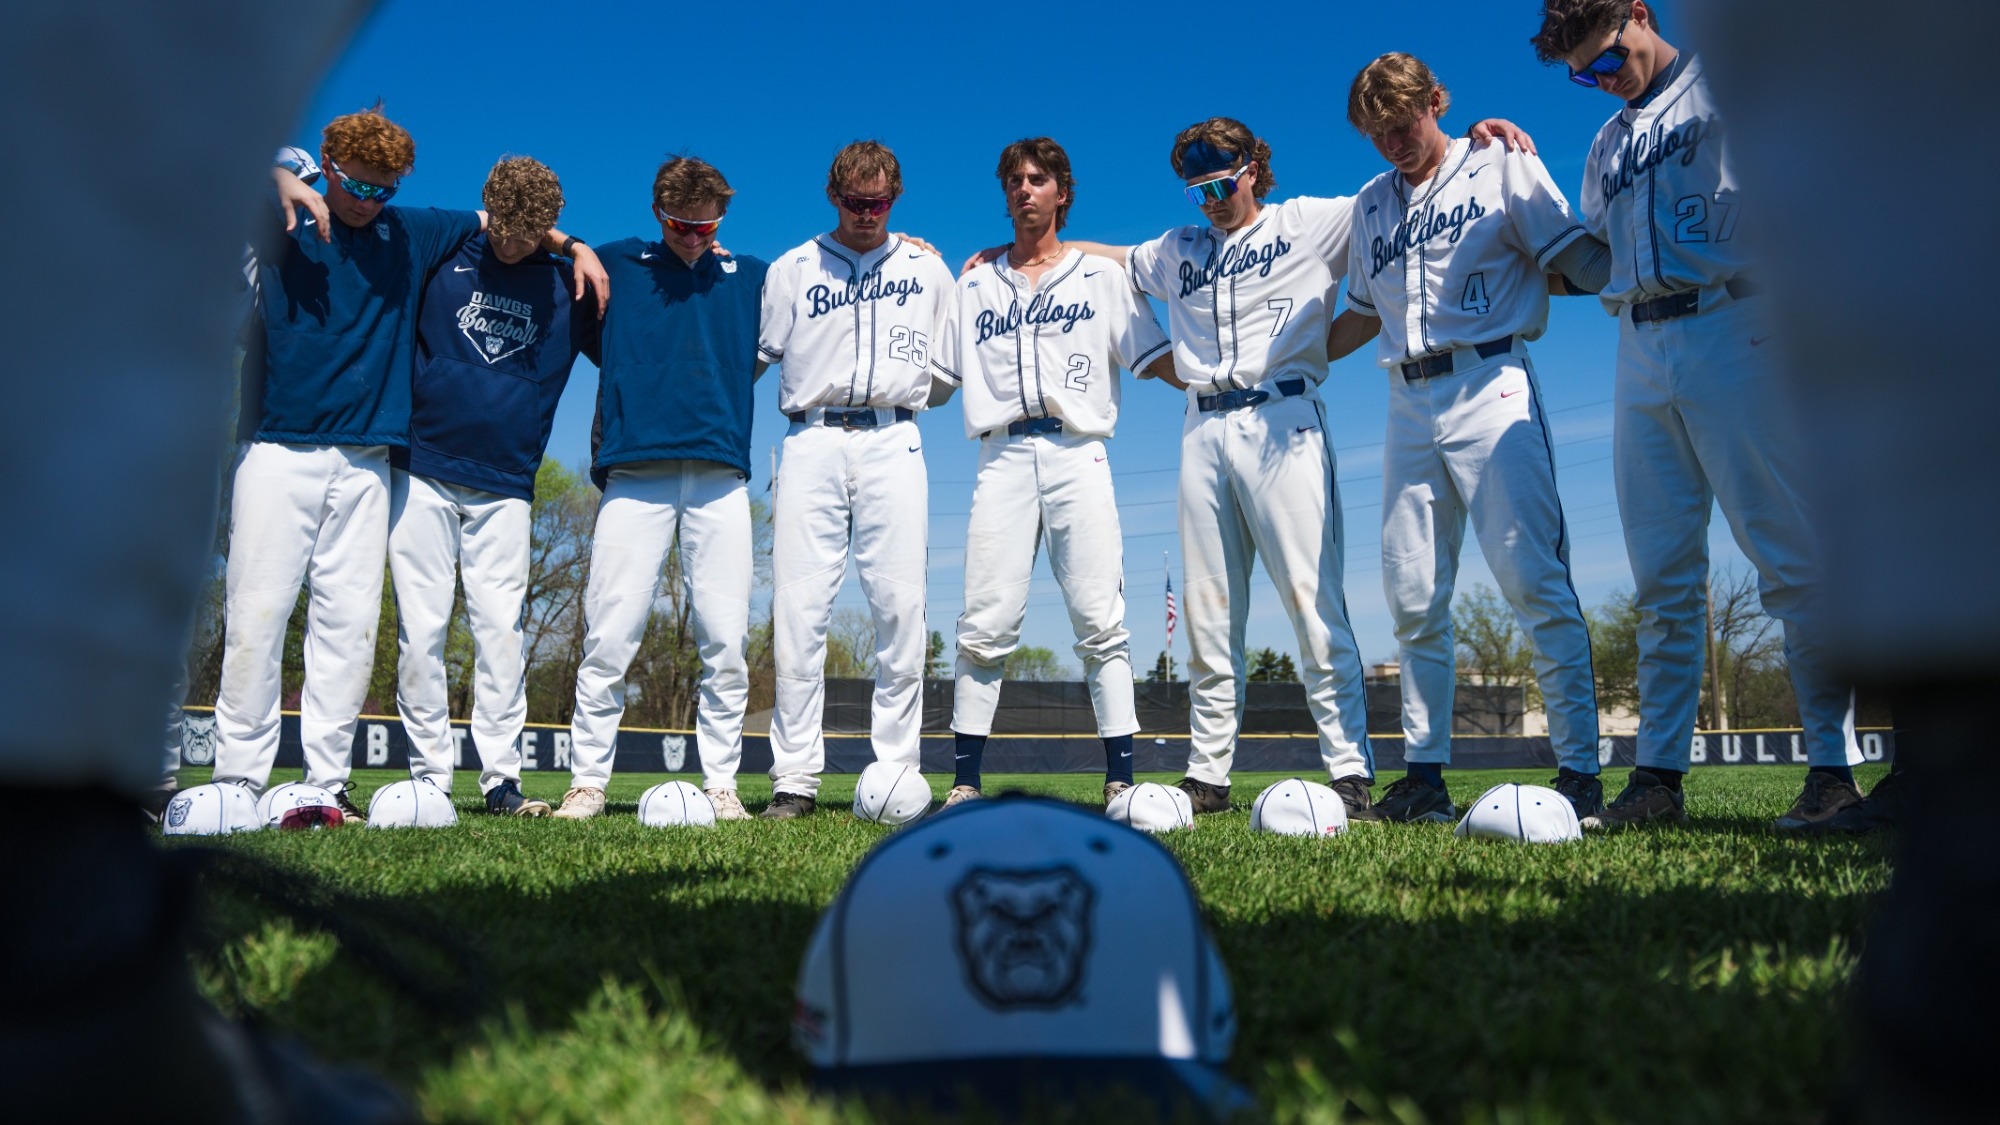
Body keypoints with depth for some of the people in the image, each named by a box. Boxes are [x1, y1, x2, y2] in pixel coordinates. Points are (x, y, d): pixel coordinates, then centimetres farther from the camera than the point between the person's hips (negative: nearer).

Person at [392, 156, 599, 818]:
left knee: (500, 628, -5)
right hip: (420, 473, 0)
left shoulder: (570, 286, 7)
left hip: (504, 487, 0)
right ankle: (429, 776, 8)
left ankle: (502, 777, 3)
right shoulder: (442, 253, 6)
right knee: (420, 629, 0)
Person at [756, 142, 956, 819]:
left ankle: (898, 774, 1)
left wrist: (908, 391, 11)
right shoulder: (792, 269, 14)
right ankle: (796, 777, -2)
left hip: (891, 441, 0)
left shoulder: (928, 269, 17)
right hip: (812, 441, 0)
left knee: (899, 605, -6)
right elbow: (754, 355, 13)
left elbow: (946, 366, 23)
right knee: (798, 605, -7)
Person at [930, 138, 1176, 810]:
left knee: (1101, 625, -7)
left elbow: (1157, 358, 11)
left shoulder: (1102, 276, 17)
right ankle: (965, 781, 1)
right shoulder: (974, 285, 22)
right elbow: (934, 384, 20)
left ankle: (1121, 780, -4)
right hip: (1003, 459, 1)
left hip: (1078, 456, -1)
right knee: (984, 628, -5)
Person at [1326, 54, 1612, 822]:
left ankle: (1580, 771, -5)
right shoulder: (1372, 204, 21)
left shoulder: (1503, 167, 7)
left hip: (1489, 389, -5)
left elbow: (1585, 261, 1)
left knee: (1534, 581, -11)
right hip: (1409, 405, 5)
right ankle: (1425, 774, 9)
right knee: (1413, 598, 2)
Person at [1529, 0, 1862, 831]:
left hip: (1732, 332, -5)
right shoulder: (1607, 146, 25)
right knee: (1661, 579, 3)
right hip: (1642, 356, 6)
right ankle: (1659, 776, 6)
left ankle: (1833, 768, -2)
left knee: (1791, 557, -7)